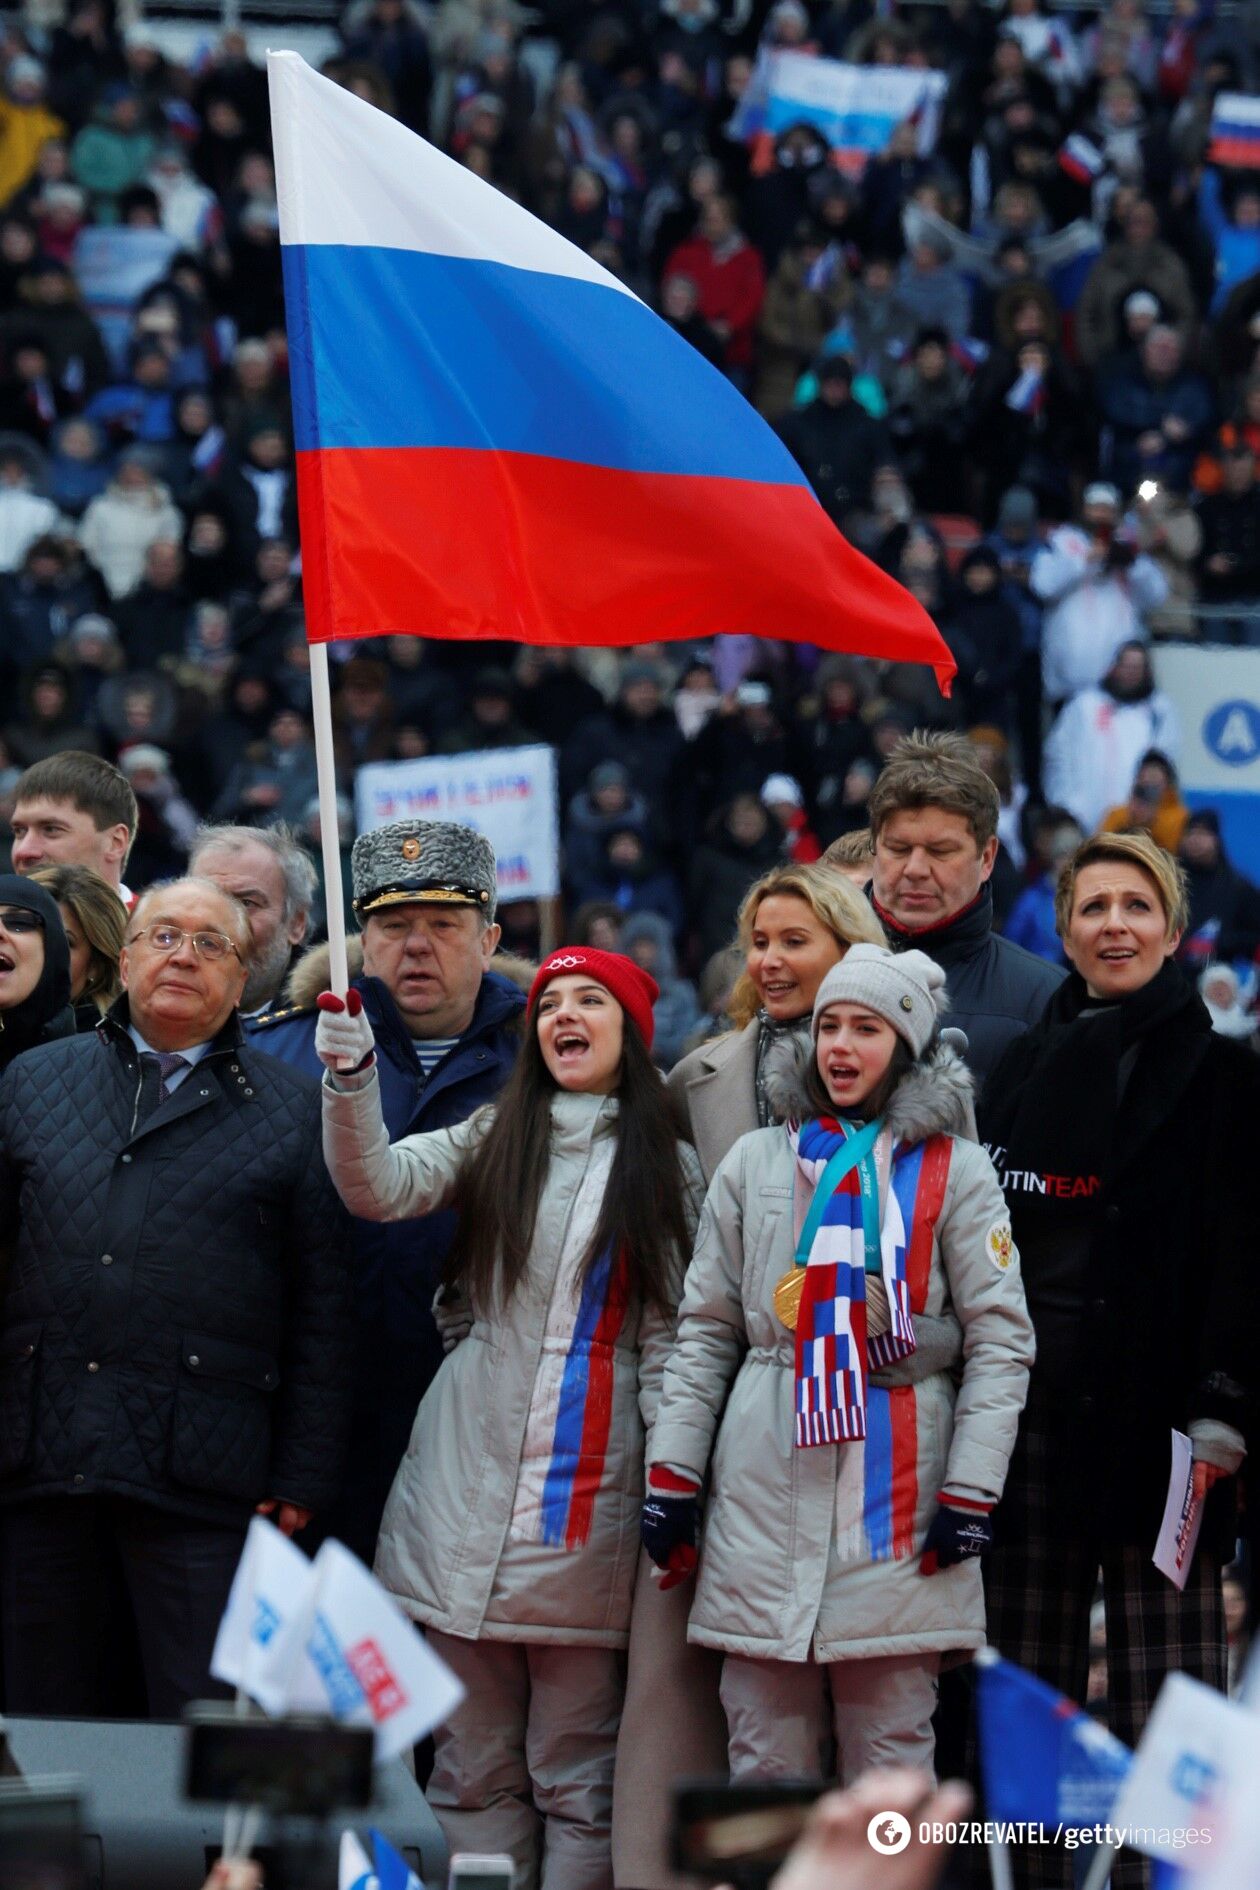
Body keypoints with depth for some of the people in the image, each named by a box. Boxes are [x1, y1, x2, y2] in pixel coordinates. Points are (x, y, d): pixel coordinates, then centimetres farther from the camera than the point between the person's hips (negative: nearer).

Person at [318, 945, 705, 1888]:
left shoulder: (671, 1169, 7)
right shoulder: (491, 1140, 11)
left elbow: (669, 1337, 3)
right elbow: (378, 1188, -7)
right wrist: (351, 1073, -22)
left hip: (590, 1494, -2)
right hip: (468, 1482, 2)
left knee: (576, 1774, 0)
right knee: (473, 1768, 4)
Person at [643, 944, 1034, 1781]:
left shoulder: (953, 1170, 6)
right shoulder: (756, 1162, 14)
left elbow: (1001, 1339, 2)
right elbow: (706, 1329, 14)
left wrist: (970, 1491, -6)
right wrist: (672, 1475, 6)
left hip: (897, 1490, -2)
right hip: (764, 1493, 2)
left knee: (891, 1754, -3)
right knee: (764, 1753, 1)